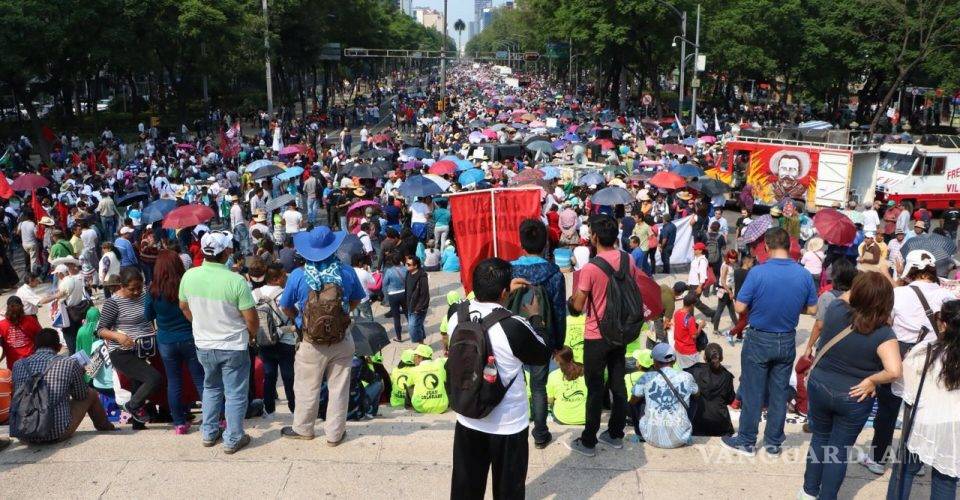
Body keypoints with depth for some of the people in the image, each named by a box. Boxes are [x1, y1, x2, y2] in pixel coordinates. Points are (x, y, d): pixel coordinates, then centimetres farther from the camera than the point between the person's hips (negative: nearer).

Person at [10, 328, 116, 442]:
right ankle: (105, 427, 44)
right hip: (57, 434, -4)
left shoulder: (18, 365, 6)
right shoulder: (69, 363, -4)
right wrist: (79, 375, 29)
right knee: (91, 394, 20)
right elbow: (81, 395, 10)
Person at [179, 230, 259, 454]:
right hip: (233, 347, -5)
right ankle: (233, 440, 20)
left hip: (203, 345, 5)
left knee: (211, 388, 25)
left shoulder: (189, 276, -9)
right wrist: (251, 335, 3)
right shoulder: (236, 281, -24)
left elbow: (184, 307, 8)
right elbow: (252, 320, -19)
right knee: (235, 394, 11)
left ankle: (209, 433, 34)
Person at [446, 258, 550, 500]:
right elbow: (543, 356, -8)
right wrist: (535, 317, 4)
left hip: (468, 420, 4)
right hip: (508, 424, -4)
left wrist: (498, 289, 15)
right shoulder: (514, 327, -28)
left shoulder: (455, 314, -13)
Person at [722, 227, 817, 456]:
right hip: (787, 342, 4)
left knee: (752, 392, 8)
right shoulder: (804, 275, -8)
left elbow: (740, 307, -16)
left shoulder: (758, 272, -20)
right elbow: (812, 309, 2)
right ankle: (773, 442, 24)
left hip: (759, 340, -3)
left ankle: (746, 441, 18)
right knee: (780, 393, 14)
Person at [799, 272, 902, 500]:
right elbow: (894, 371, -33)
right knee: (840, 449, 14)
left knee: (820, 437, 24)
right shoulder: (883, 334, -22)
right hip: (853, 399, -3)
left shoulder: (835, 310, -15)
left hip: (819, 387, 3)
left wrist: (865, 283, 1)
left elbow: (846, 296, 10)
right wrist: (871, 381, -17)